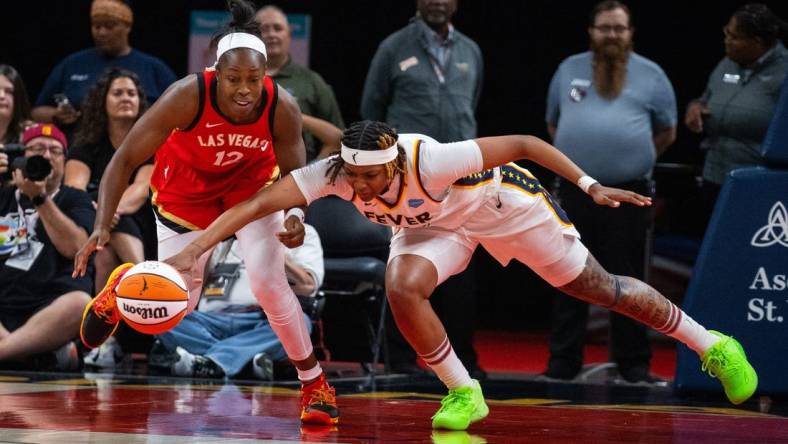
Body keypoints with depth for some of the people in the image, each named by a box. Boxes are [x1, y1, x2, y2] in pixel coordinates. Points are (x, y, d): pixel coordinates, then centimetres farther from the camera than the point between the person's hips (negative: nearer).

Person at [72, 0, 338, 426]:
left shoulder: (283, 108, -31)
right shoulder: (187, 96, -37)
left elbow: (293, 176, -13)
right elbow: (125, 159, -31)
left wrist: (295, 216, -35)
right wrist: (102, 226, -43)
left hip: (252, 180, 0)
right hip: (188, 183, 0)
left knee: (268, 282, -16)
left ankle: (314, 382, 3)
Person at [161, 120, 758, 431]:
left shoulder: (430, 161, -40)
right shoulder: (335, 173, -30)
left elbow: (522, 143, -33)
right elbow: (257, 204, -35)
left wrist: (591, 186, -37)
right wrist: (192, 251, -45)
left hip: (499, 202, -4)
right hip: (435, 226, 4)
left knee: (601, 289, 3)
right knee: (403, 286, -26)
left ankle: (711, 344, 23)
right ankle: (464, 394, -5)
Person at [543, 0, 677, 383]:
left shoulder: (650, 75, 5)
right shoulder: (569, 70, 11)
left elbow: (666, 132, 11)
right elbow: (553, 123, 21)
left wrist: (633, 157, 6)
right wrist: (575, 155, 11)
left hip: (629, 194, -2)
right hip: (575, 193, 2)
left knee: (628, 281, 2)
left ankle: (633, 364, 7)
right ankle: (562, 362, 10)